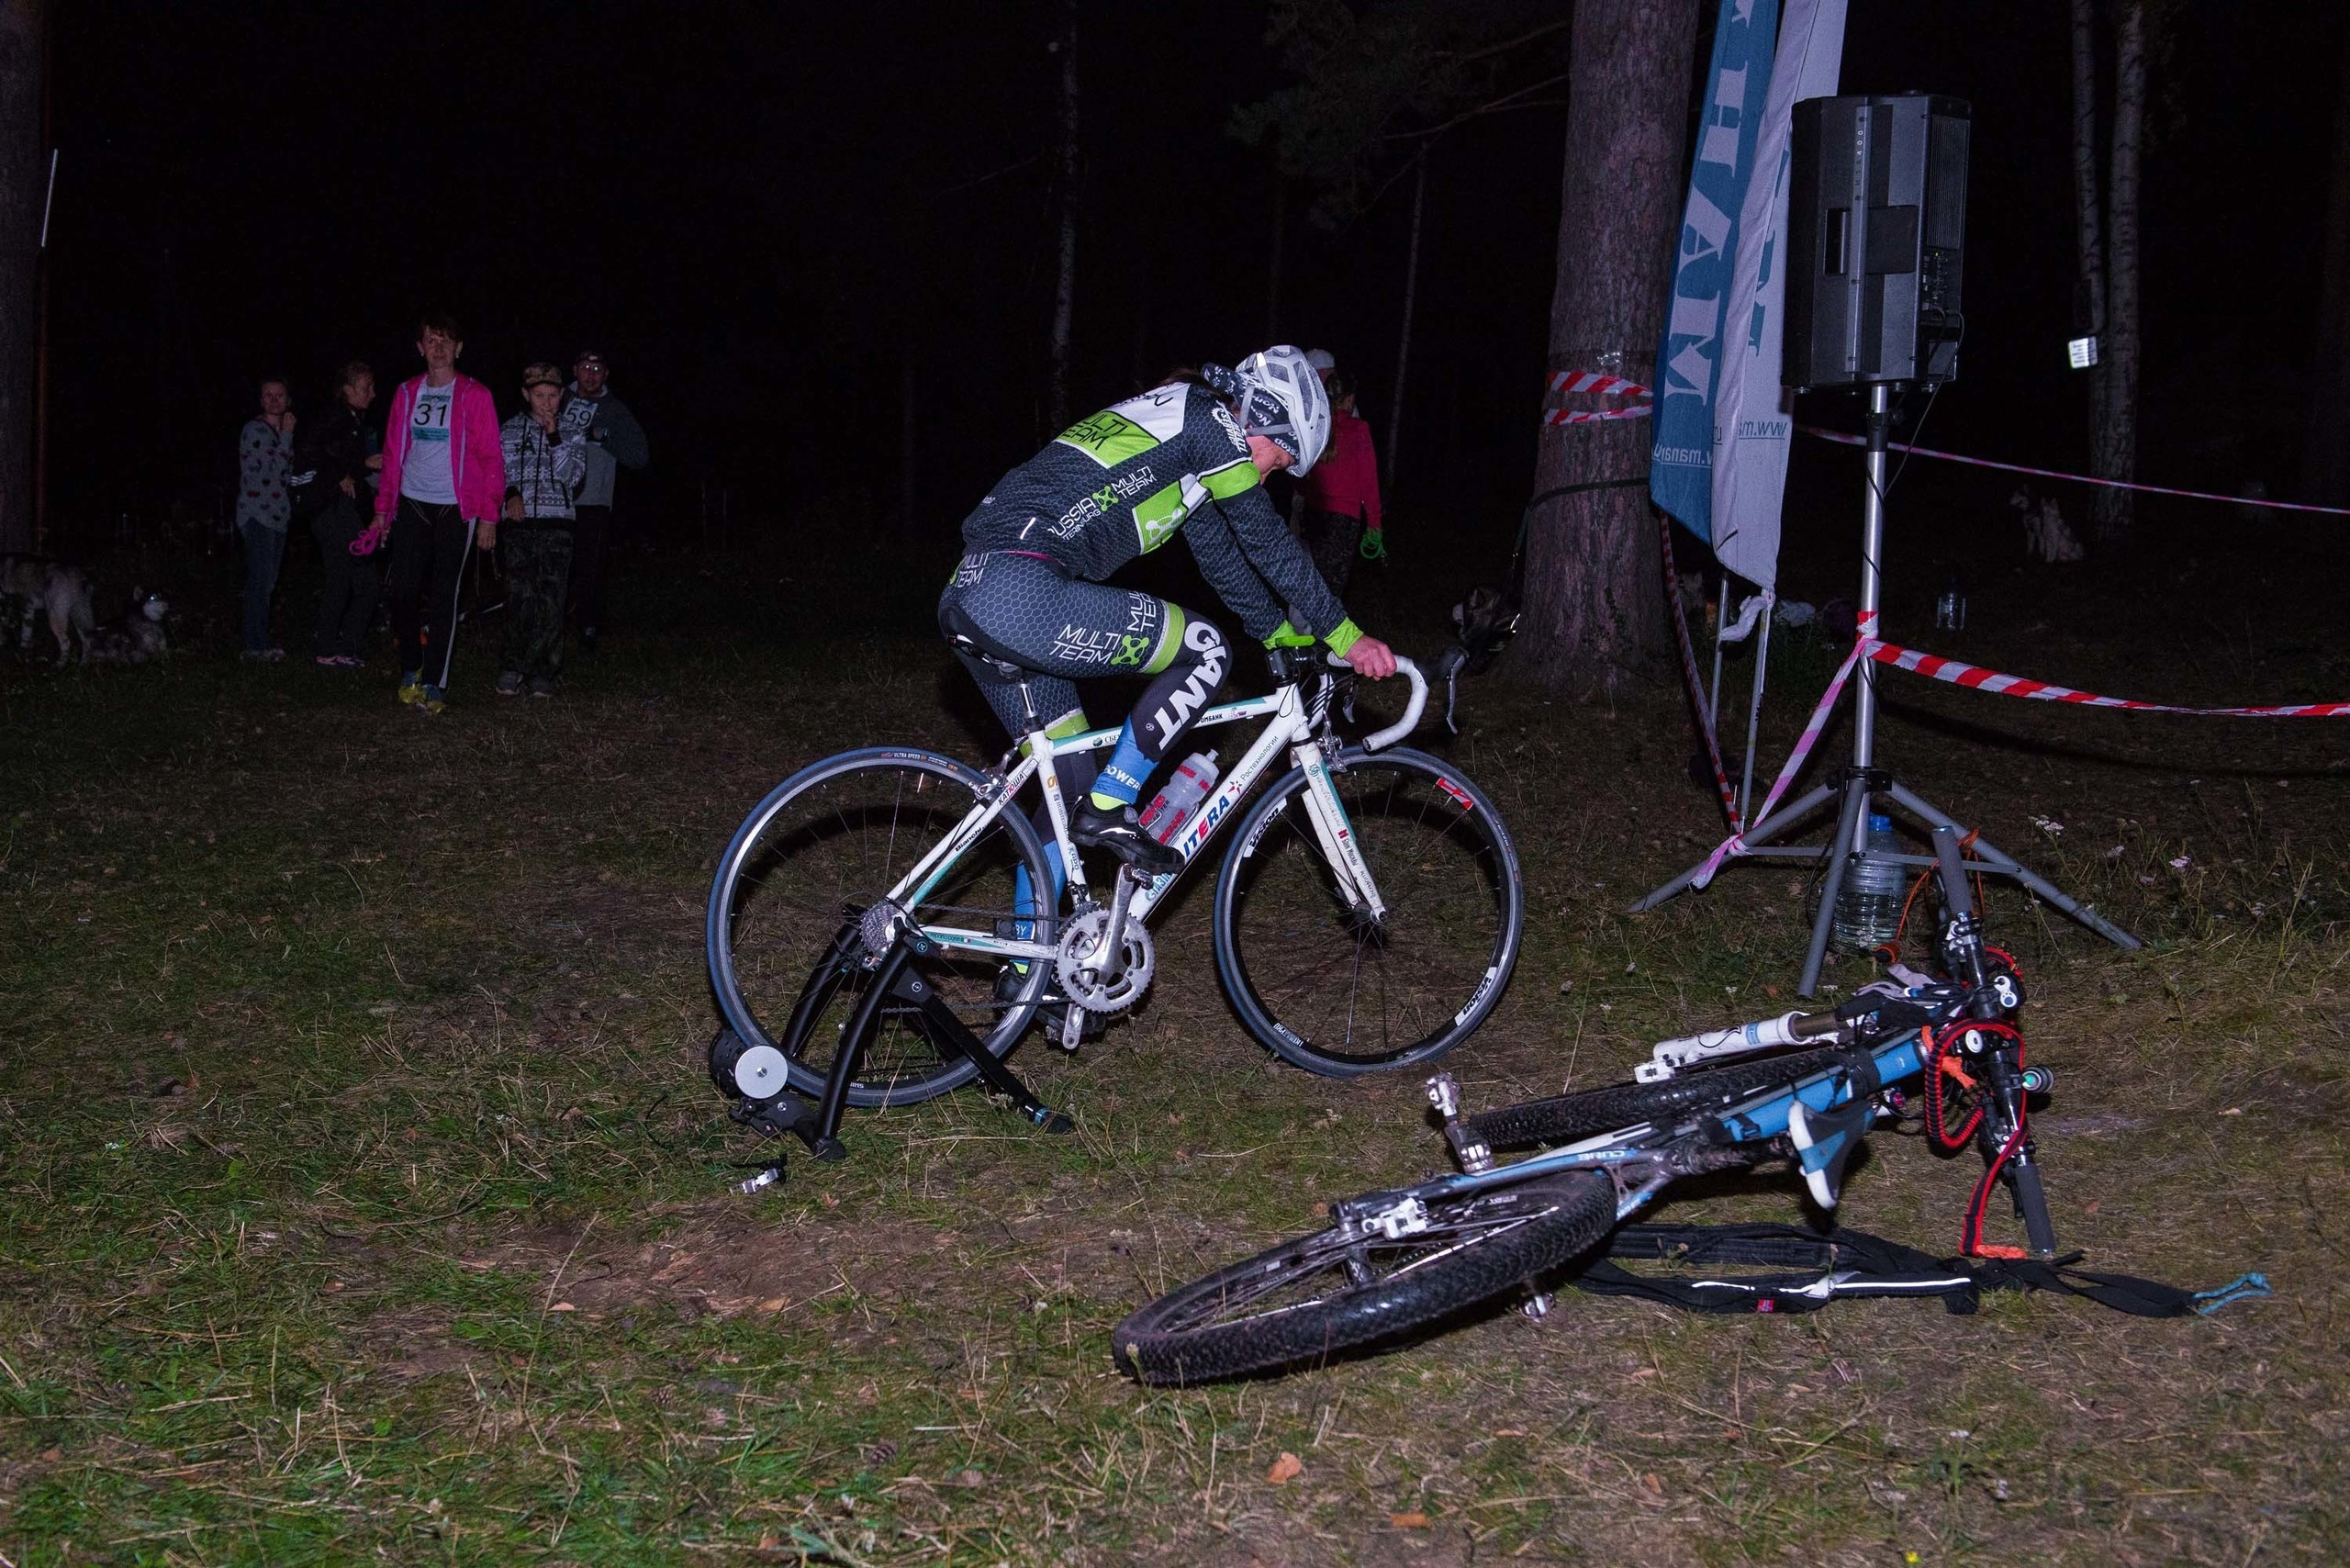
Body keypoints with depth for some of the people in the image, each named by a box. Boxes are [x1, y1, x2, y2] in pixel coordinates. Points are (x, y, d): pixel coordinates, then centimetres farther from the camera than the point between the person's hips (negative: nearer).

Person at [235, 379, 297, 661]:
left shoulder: (281, 432, 18)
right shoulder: (254, 430, -9)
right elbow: (275, 470, -18)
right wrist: (287, 436, -13)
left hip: (278, 516, 9)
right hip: (257, 515, -9)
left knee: (267, 582, 10)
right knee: (260, 581, -10)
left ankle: (259, 641, 14)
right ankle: (256, 645, -9)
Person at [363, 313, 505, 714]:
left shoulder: (474, 396, -2)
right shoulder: (407, 393, 9)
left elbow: (491, 459, -5)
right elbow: (392, 453, 12)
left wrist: (488, 515, -10)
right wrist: (383, 508, 9)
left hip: (455, 510, -3)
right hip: (411, 505, 3)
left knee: (444, 595, 0)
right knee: (404, 590, 1)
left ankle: (436, 683, 7)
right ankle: (410, 670, 20)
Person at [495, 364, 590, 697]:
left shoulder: (572, 430, 10)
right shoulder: (510, 430, 11)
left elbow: (572, 475, -1)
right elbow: (500, 470, 12)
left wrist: (554, 437, -10)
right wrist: (510, 494, -8)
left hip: (556, 523, 0)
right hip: (520, 522, 0)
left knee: (551, 600, -5)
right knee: (519, 596, -9)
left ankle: (543, 673, 1)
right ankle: (513, 666, 2)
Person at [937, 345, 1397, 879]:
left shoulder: (1167, 423, 27)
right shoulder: (1210, 422, 0)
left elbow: (1221, 553, 35)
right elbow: (1271, 546, 2)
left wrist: (1288, 636, 40)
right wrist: (1345, 637, 10)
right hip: (1024, 596, -10)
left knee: (1070, 785, 17)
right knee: (1204, 650, 1)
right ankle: (1110, 809, 0)